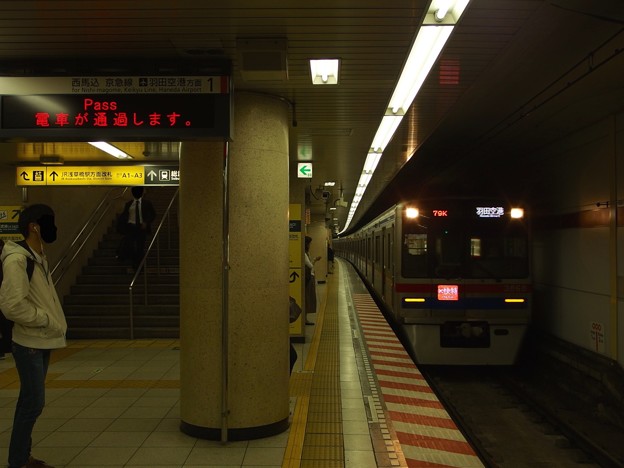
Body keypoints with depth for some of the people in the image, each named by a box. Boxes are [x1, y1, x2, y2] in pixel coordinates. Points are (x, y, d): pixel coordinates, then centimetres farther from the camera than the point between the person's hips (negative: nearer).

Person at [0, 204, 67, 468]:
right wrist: (47, 320, -16)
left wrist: (54, 323, 3)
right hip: (29, 344, -9)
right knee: (34, 403, -5)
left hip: (43, 342, 9)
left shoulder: (40, 258, 9)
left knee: (30, 402, 16)